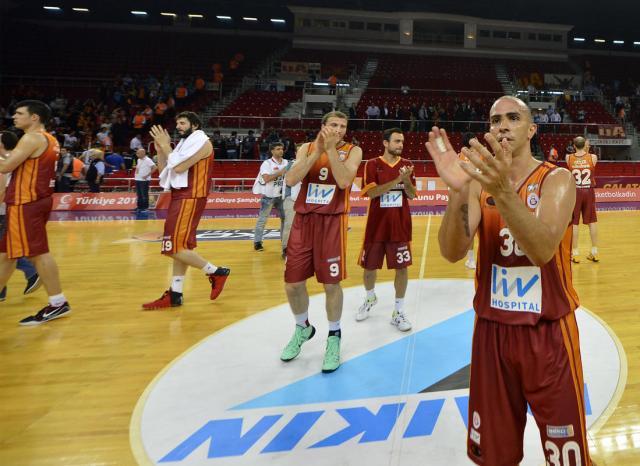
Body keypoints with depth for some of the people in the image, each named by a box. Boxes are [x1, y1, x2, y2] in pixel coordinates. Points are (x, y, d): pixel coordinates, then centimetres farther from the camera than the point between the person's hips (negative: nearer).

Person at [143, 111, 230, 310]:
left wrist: (166, 145, -8)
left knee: (175, 247, -13)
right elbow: (164, 171, 17)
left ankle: (216, 272, -2)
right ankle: (174, 295, 14)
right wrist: (160, 149, 6)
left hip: (190, 198, -10)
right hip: (179, 197, 10)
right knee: (179, 246, 9)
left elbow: (178, 167, -20)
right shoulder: (185, 143, 19)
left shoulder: (201, 142, -9)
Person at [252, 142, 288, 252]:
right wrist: (280, 172, -22)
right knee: (262, 219, 1)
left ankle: (284, 239, 22)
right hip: (269, 196, -6)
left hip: (281, 195, 6)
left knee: (285, 218, 9)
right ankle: (257, 242, 8)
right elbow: (266, 178, -23)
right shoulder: (267, 163, -10)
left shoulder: (286, 163, 7)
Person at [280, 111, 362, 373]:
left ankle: (334, 337, 21)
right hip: (303, 220, 3)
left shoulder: (352, 151, 0)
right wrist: (317, 151, -14)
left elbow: (344, 181, -19)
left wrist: (331, 148, -18)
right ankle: (302, 328, 32)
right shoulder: (307, 148, 7)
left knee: (331, 284, -1)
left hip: (332, 222, -3)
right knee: (293, 283, 5)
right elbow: (290, 180, -10)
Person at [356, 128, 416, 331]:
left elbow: (412, 195, 2)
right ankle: (370, 298, 38)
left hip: (400, 225, 2)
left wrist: (406, 180, -18)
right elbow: (371, 192, -17)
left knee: (402, 267, 0)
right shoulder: (372, 164, -4)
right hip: (377, 225, -1)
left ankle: (398, 312, 12)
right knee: (369, 266, 10)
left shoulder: (407, 164, 4)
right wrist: (397, 180, -23)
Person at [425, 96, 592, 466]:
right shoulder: (480, 180, 1)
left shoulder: (557, 179, -8)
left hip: (548, 333, -2)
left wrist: (503, 191, -41)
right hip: (492, 331, 3)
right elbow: (452, 253, -15)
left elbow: (542, 250, -27)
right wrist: (459, 192, -31)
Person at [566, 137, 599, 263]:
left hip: (575, 192, -1)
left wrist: (582, 150, 18)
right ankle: (594, 252, 16)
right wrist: (586, 150, 20)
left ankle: (575, 253, 6)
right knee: (592, 222, 10)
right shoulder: (593, 157, -4)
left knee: (574, 223, 3)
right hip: (589, 192, 1)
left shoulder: (568, 158, -4)